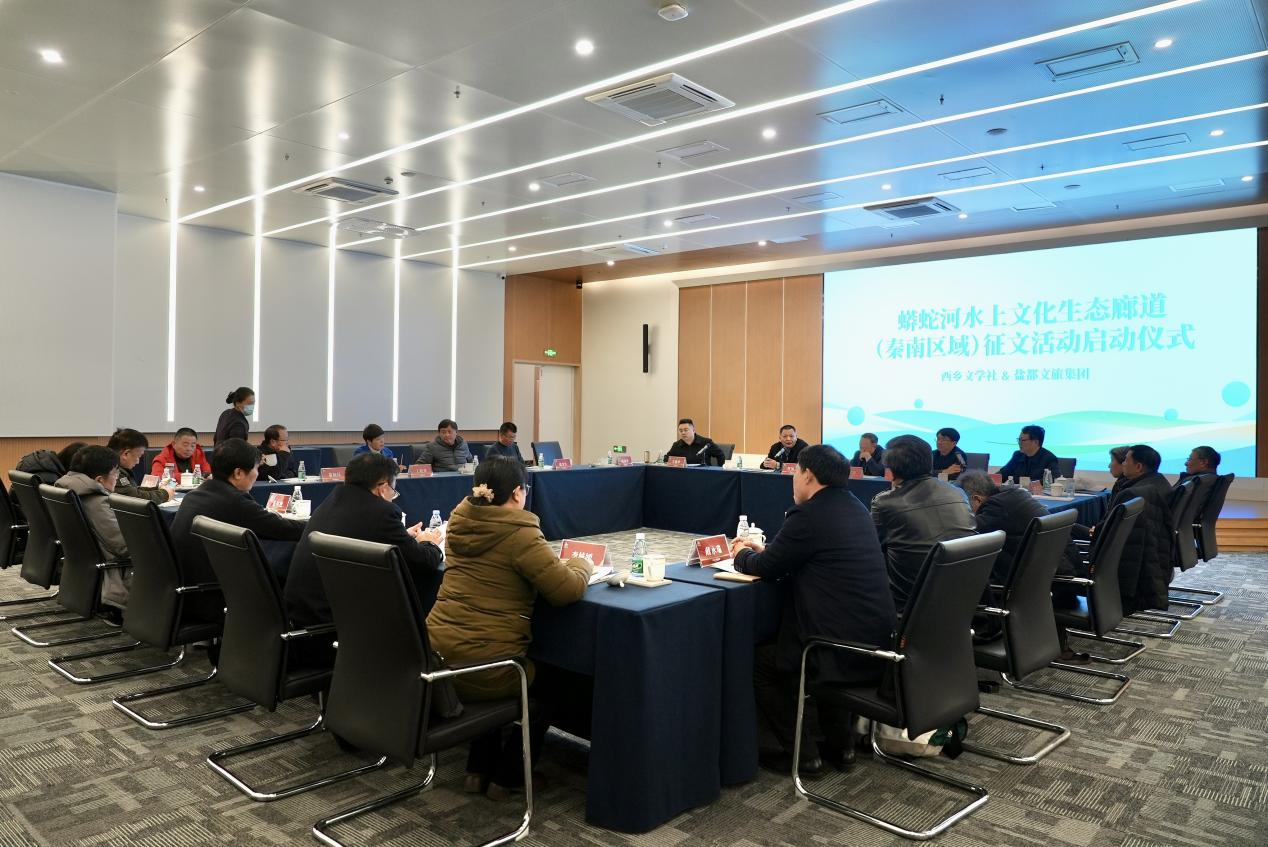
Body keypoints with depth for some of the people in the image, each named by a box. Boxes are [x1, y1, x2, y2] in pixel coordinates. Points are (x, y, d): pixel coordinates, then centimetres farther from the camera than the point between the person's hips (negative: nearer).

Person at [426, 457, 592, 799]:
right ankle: (506, 777, 29)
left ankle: (478, 769, 38)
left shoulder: (460, 522, 6)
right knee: (551, 681, 25)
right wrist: (583, 566, 3)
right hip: (483, 669, -7)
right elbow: (567, 589, -18)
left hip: (437, 655, 7)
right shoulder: (519, 534, -16)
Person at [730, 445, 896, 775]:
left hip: (847, 650, -9)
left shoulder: (809, 515, -17)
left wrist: (741, 555, 13)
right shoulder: (853, 507, 10)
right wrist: (764, 549, 24)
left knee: (757, 661, 11)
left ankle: (799, 754, 15)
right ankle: (839, 742, 33)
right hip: (876, 641, 9)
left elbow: (765, 568, -7)